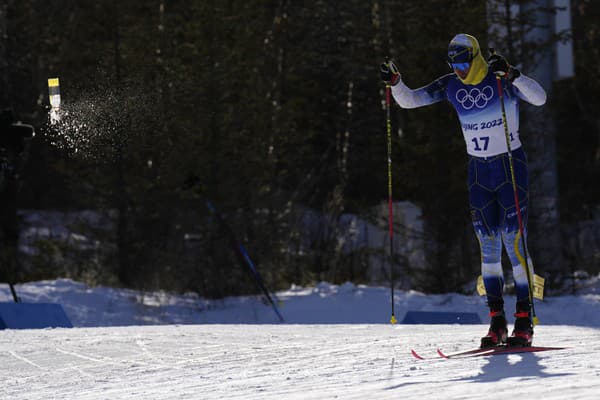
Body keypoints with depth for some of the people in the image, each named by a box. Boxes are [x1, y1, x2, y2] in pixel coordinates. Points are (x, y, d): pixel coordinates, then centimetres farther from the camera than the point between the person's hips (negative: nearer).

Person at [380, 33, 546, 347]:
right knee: (488, 245, 1)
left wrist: (511, 74, -37)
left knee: (514, 242, -9)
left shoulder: (501, 80, -12)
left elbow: (539, 98, -24)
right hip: (479, 170, 5)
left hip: (511, 165, -5)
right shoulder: (451, 85, 2)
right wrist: (395, 83, -18)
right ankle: (497, 321, 4)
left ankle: (524, 321, -5)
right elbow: (410, 100, 2)